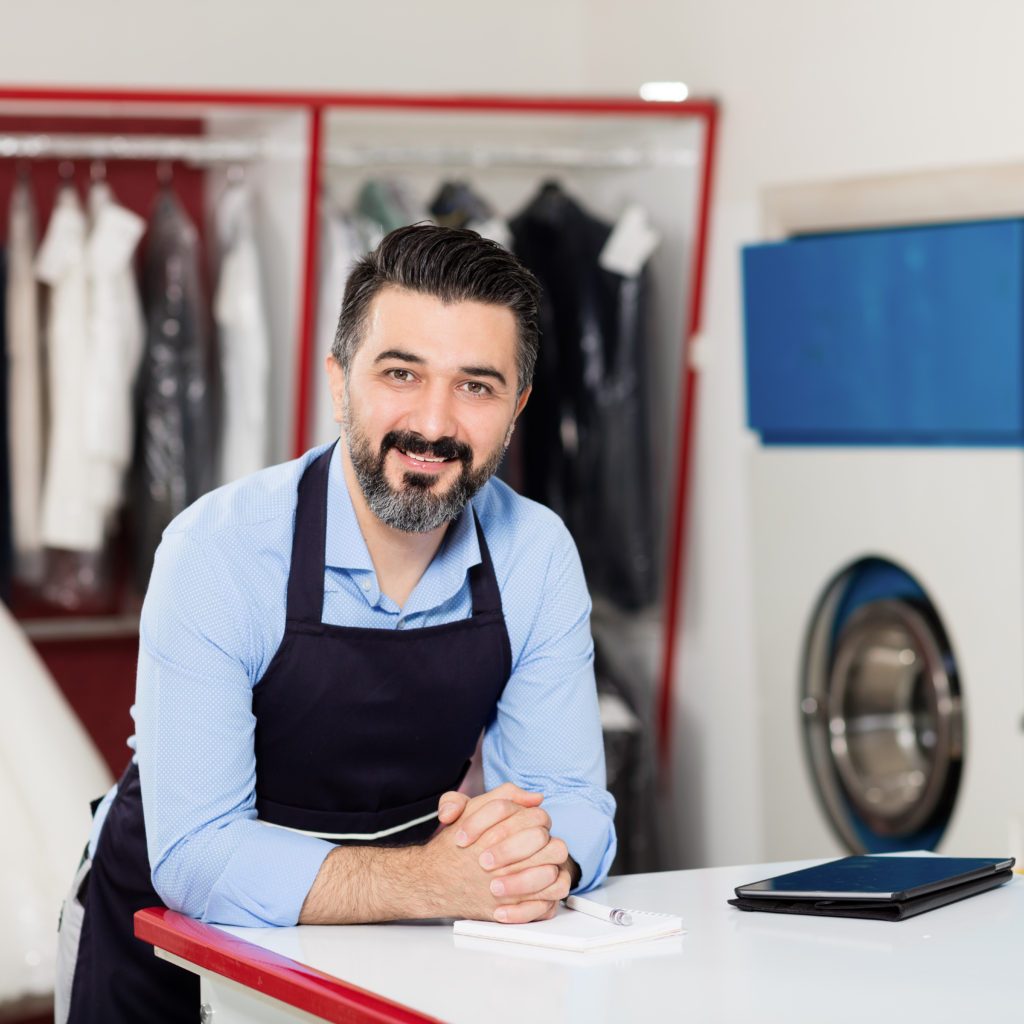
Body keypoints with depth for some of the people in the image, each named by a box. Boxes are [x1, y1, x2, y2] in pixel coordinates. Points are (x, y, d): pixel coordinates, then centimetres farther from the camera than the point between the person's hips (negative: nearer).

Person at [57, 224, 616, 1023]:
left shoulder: (540, 557, -9)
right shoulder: (216, 552, -20)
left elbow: (571, 799, -6)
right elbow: (196, 857, -25)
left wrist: (538, 859, -29)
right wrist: (432, 881, -38)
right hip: (176, 949, -1)